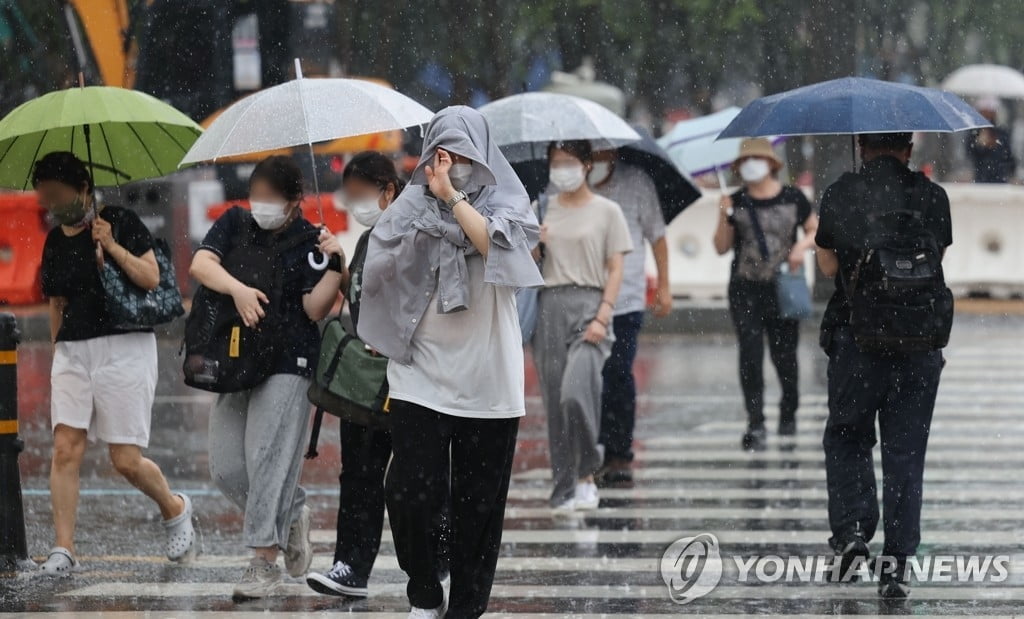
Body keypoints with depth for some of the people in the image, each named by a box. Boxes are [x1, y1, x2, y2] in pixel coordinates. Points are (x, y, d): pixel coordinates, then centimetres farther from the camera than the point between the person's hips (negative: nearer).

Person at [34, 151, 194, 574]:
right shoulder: (54, 242, 12)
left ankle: (175, 510, 25)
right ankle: (64, 548, -8)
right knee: (66, 449, -9)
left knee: (126, 460, -4)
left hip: (124, 348, -5)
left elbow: (151, 278, -8)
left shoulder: (120, 222, -2)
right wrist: (57, 350, 18)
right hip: (73, 351, 5)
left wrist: (111, 245, -16)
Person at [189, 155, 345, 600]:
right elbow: (201, 264, -6)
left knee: (268, 459, -11)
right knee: (226, 468, 3)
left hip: (287, 365, -5)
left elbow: (315, 309, -9)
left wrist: (334, 266, -22)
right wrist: (237, 289, -22)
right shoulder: (235, 224, 10)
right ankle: (293, 514, 27)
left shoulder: (309, 242, -1)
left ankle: (264, 563, -8)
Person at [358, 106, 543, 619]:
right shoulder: (412, 205, 5)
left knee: (478, 503, 3)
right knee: (409, 494, -8)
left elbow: (496, 245, -19)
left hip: (486, 379, 0)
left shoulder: (505, 201, 1)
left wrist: (453, 196, -19)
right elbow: (381, 269, 2)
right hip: (420, 374, 0)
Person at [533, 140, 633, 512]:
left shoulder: (606, 212, 4)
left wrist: (602, 317, -11)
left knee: (577, 392, -21)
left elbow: (616, 270, 0)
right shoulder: (543, 211, 14)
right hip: (550, 307, 4)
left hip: (589, 304, -4)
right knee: (555, 400, 1)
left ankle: (586, 475, -5)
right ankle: (565, 488, 7)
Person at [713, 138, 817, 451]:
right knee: (750, 353, -11)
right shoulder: (736, 203, 2)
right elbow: (721, 247, 3)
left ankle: (788, 414, 31)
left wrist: (803, 244, -10)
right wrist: (724, 219, -13)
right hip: (745, 289, 0)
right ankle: (756, 425, -12)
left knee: (784, 355, 6)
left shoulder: (793, 199, 1)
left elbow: (815, 230, 11)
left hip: (782, 288, 0)